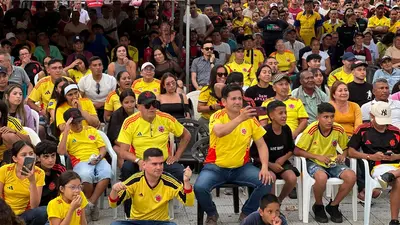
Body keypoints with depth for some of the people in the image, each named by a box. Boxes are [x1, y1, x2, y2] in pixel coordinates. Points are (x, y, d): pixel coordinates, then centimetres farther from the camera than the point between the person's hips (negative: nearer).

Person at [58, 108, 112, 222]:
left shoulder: (91, 130, 23)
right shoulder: (66, 134, 13)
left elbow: (103, 147, 19)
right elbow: (61, 151, -6)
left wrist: (100, 156, -4)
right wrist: (66, 131, -8)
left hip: (98, 160, 3)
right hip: (81, 162, -2)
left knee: (106, 173, -35)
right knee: (85, 175, -39)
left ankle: (90, 204, -22)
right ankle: (94, 204, -11)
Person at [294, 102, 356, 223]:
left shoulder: (339, 129, -7)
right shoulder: (311, 130, -17)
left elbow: (345, 148, 11)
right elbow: (297, 151, -12)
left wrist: (343, 156, -13)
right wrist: (318, 156, -20)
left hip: (333, 163, 4)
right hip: (314, 163, -4)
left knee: (351, 176, -25)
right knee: (322, 177, -38)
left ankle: (333, 205, -1)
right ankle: (318, 206, -7)